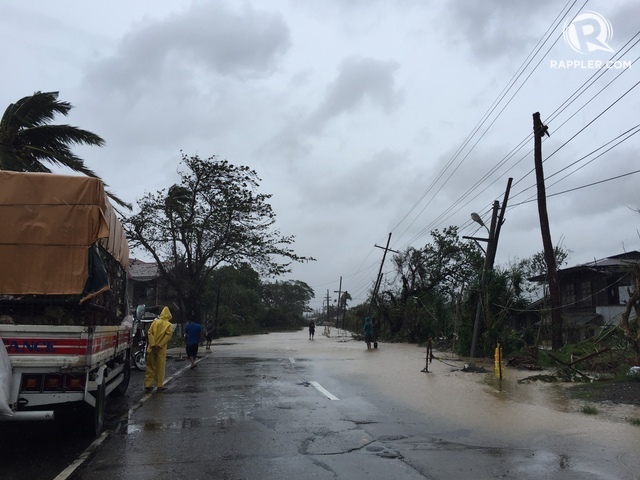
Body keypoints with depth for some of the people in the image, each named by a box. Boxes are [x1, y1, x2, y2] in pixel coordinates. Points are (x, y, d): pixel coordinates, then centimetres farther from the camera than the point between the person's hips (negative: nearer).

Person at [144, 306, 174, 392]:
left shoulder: (155, 322, 5)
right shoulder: (169, 325, -1)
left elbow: (150, 333, -5)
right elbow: (168, 336, -14)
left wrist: (153, 345, -10)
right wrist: (159, 346, -15)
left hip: (152, 348, 2)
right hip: (161, 349, -2)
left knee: (150, 366, 11)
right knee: (160, 367, 4)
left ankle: (148, 384, 13)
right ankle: (160, 386, 6)